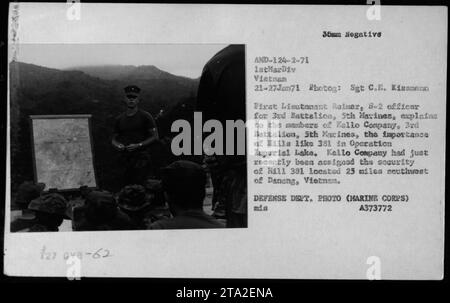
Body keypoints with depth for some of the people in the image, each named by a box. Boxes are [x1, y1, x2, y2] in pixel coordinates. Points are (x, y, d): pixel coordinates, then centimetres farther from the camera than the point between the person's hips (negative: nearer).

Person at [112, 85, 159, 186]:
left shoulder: (145, 117, 2)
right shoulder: (119, 119, 15)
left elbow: (154, 137, -1)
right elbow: (114, 139, 21)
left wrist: (139, 145, -12)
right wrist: (118, 145, -3)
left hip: (141, 159, -5)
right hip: (125, 158, 5)